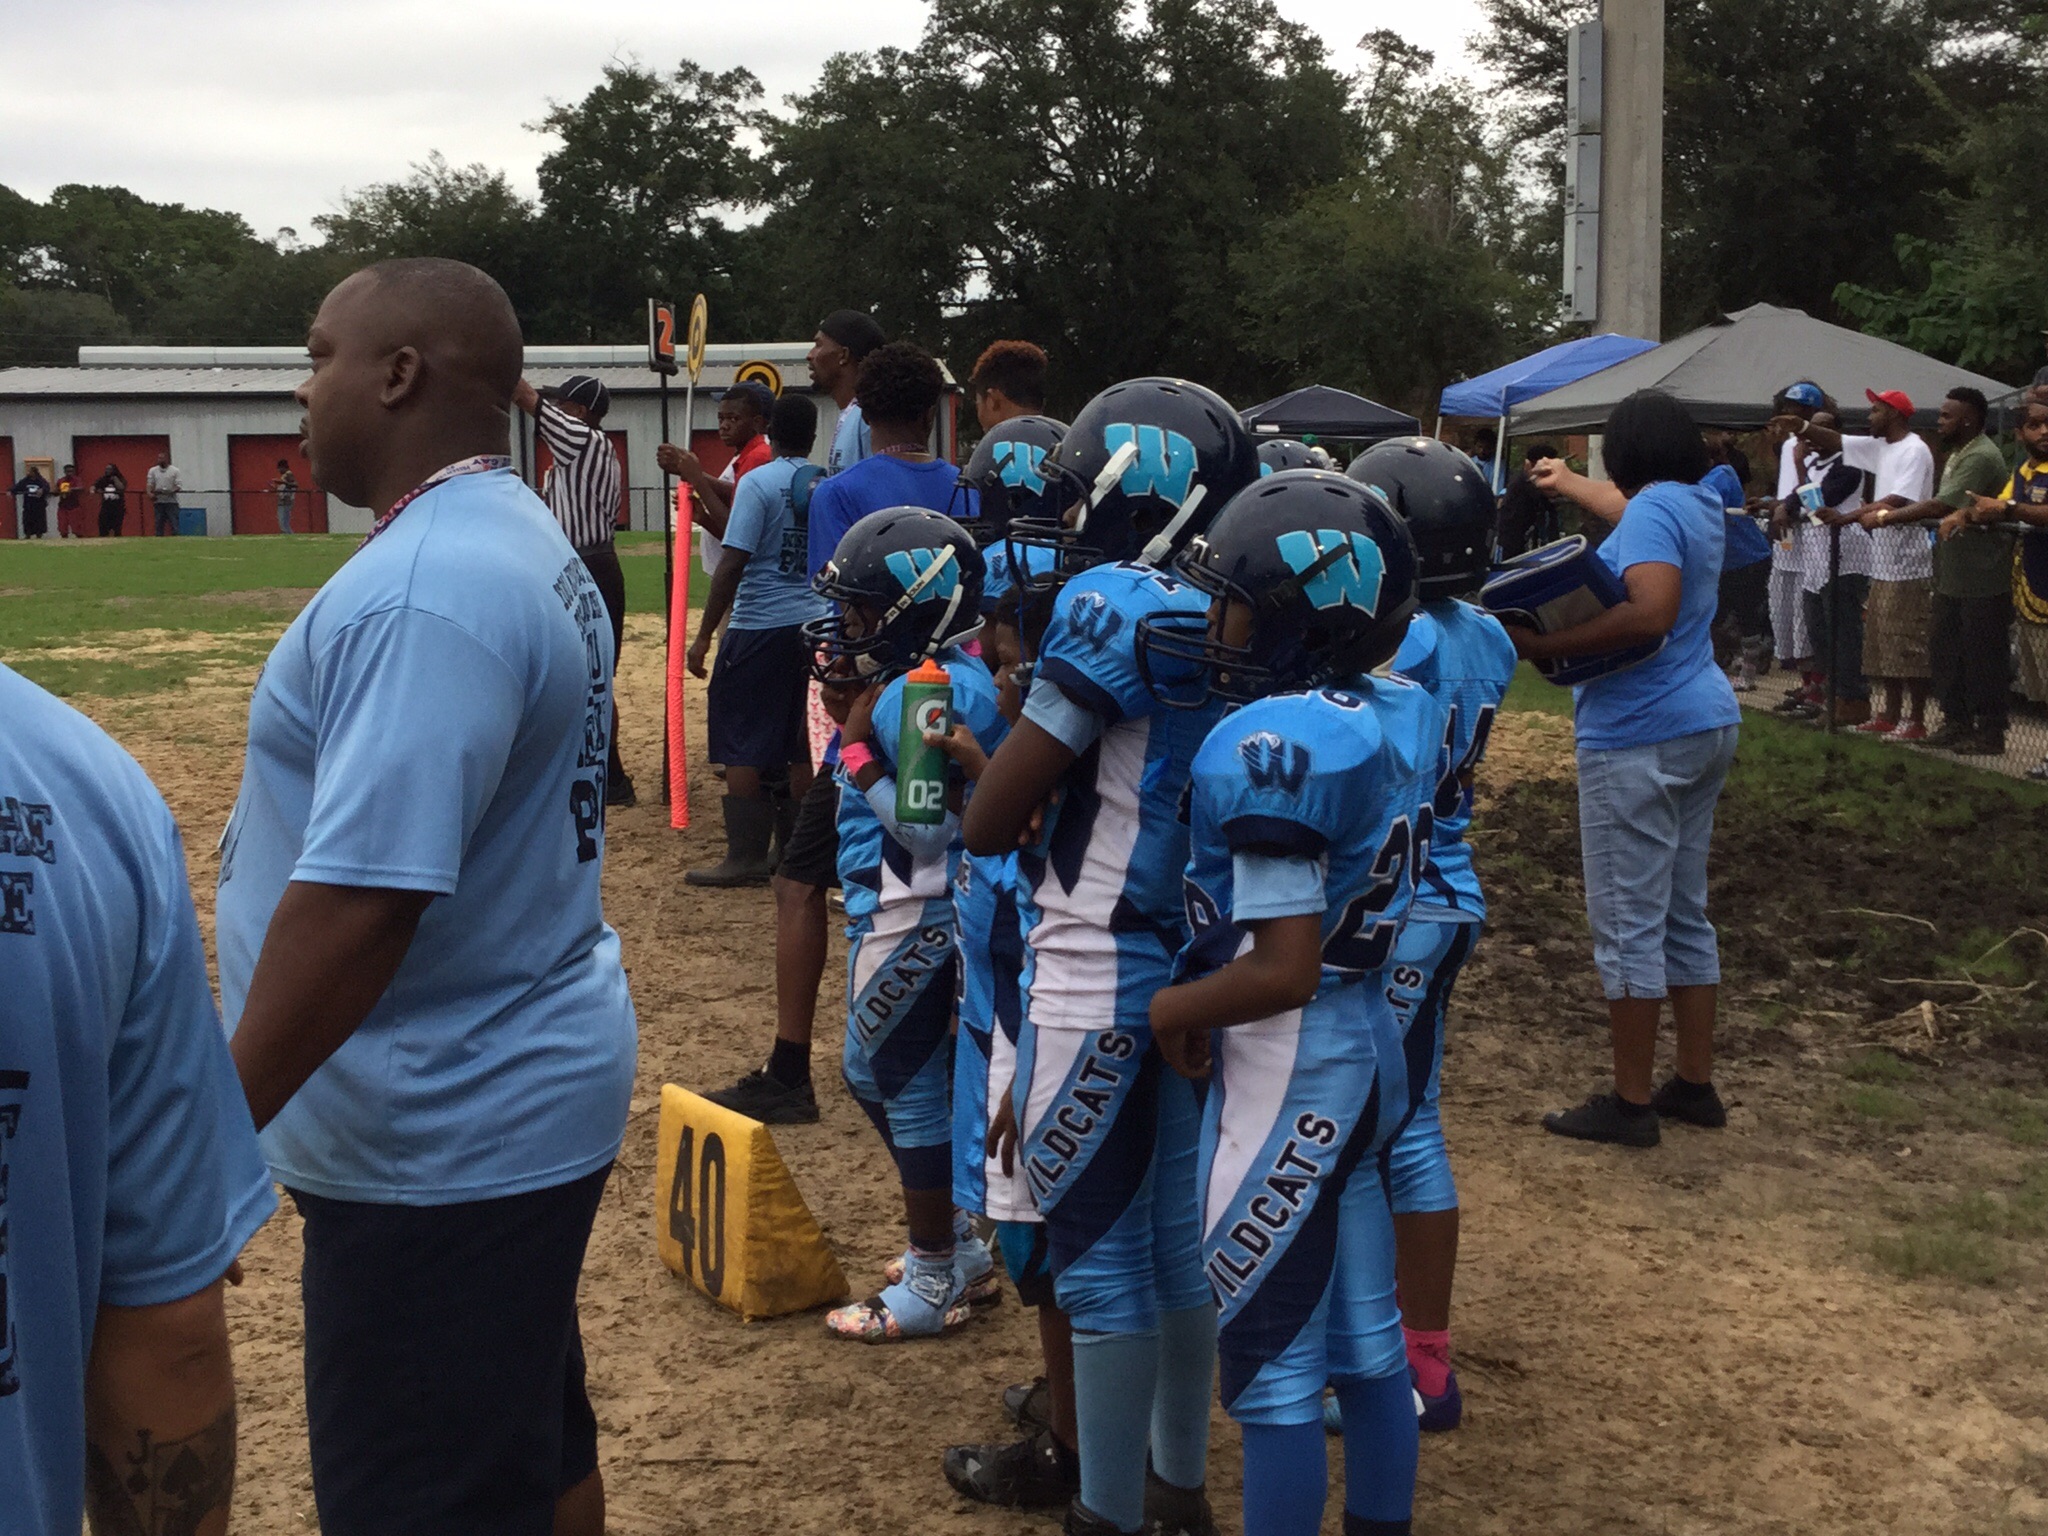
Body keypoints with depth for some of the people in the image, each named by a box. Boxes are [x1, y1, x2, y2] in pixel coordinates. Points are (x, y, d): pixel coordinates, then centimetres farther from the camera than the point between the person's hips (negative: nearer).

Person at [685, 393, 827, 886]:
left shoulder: (759, 482, -10)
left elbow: (733, 563, -15)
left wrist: (704, 636, -11)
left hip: (761, 628, -6)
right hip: (815, 625, 6)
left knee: (741, 747, 1)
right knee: (800, 745, 12)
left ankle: (746, 858, 1)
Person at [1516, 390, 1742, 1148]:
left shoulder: (1654, 509, -16)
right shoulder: (1698, 504, 12)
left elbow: (1651, 613, -31)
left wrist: (1543, 646, -26)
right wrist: (1569, 482, 51)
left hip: (1641, 737, -10)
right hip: (1704, 724, 10)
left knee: (1629, 921, -2)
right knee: (1684, 912, 16)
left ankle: (1631, 1102, 4)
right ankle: (1696, 1083, 23)